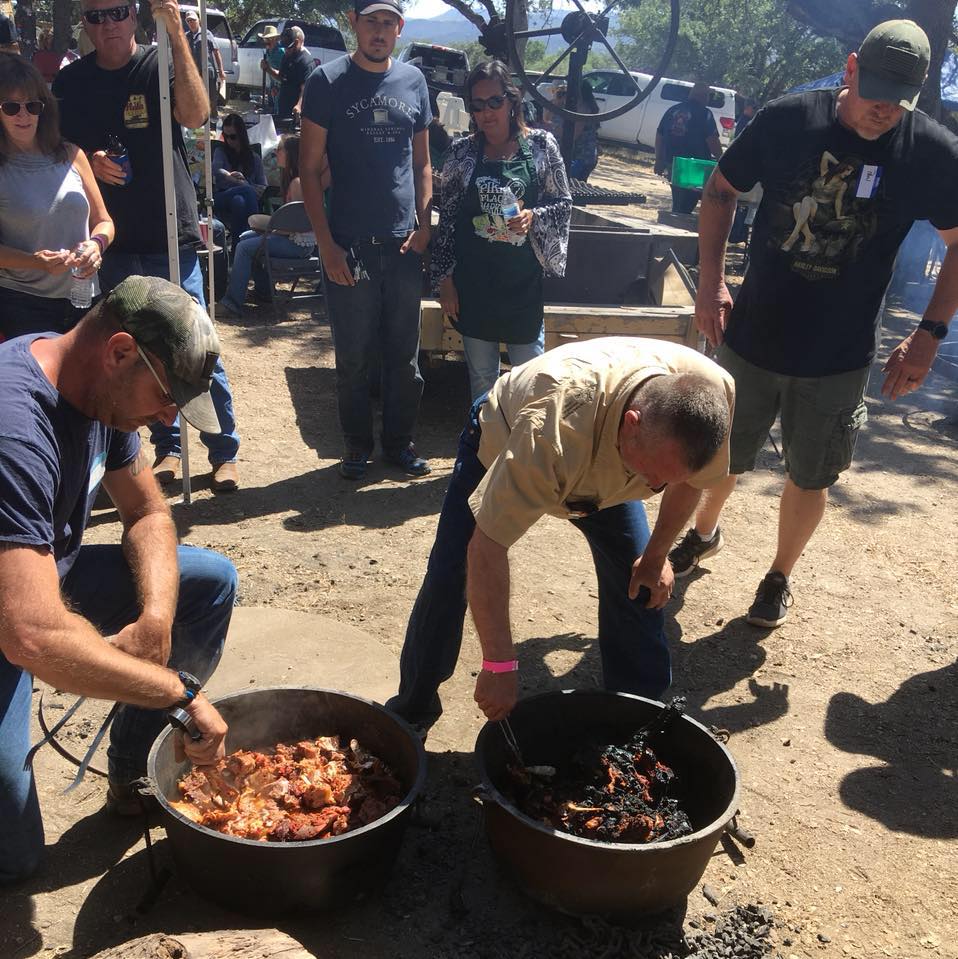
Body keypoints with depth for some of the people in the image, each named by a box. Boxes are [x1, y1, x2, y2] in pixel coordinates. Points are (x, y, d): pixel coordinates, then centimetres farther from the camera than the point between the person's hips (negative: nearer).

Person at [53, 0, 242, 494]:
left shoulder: (161, 64, -1)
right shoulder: (71, 82, 9)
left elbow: (195, 115, -20)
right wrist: (89, 162, -8)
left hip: (171, 235, -4)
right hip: (115, 242, 4)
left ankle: (224, 452, 7)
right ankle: (168, 447, 23)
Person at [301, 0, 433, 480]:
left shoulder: (413, 81, 9)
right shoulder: (328, 81, -2)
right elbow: (310, 169, -3)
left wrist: (424, 224, 1)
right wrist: (326, 243, -10)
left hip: (404, 244, 3)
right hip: (349, 246, -3)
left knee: (405, 355, 9)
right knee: (352, 356, 6)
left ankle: (399, 441, 25)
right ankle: (357, 444, 22)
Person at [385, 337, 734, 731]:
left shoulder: (714, 395, -33)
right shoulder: (553, 431, -49)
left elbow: (689, 476, -8)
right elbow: (486, 548, -42)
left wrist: (657, 555, -4)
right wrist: (499, 666, -37)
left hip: (607, 460, 4)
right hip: (501, 441, -4)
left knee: (643, 586, -3)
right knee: (449, 582, -9)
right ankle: (411, 712, 13)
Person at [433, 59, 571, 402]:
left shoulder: (541, 145, -1)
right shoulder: (462, 151, 1)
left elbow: (563, 205, 3)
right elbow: (447, 217, 4)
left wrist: (533, 217, -17)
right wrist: (444, 278, 1)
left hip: (524, 283, -1)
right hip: (473, 283, 1)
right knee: (481, 375, 11)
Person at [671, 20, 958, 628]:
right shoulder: (788, 119, -9)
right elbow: (720, 192, 3)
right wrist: (712, 282, -9)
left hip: (839, 359, 0)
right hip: (751, 339, 1)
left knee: (810, 478, 13)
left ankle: (781, 576, 38)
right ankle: (705, 534, 47)